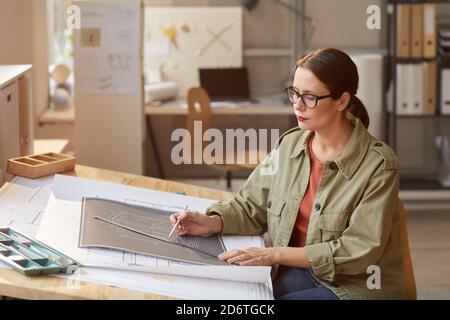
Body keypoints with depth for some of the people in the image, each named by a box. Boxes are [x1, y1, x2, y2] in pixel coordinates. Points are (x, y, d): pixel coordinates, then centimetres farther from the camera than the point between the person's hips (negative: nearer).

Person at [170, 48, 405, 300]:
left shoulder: (378, 165, -15)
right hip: (296, 274, 5)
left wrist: (276, 254, -23)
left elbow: (359, 251, -19)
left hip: (357, 285, -5)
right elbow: (251, 206, 11)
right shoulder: (290, 145, 3)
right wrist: (213, 222, -11)